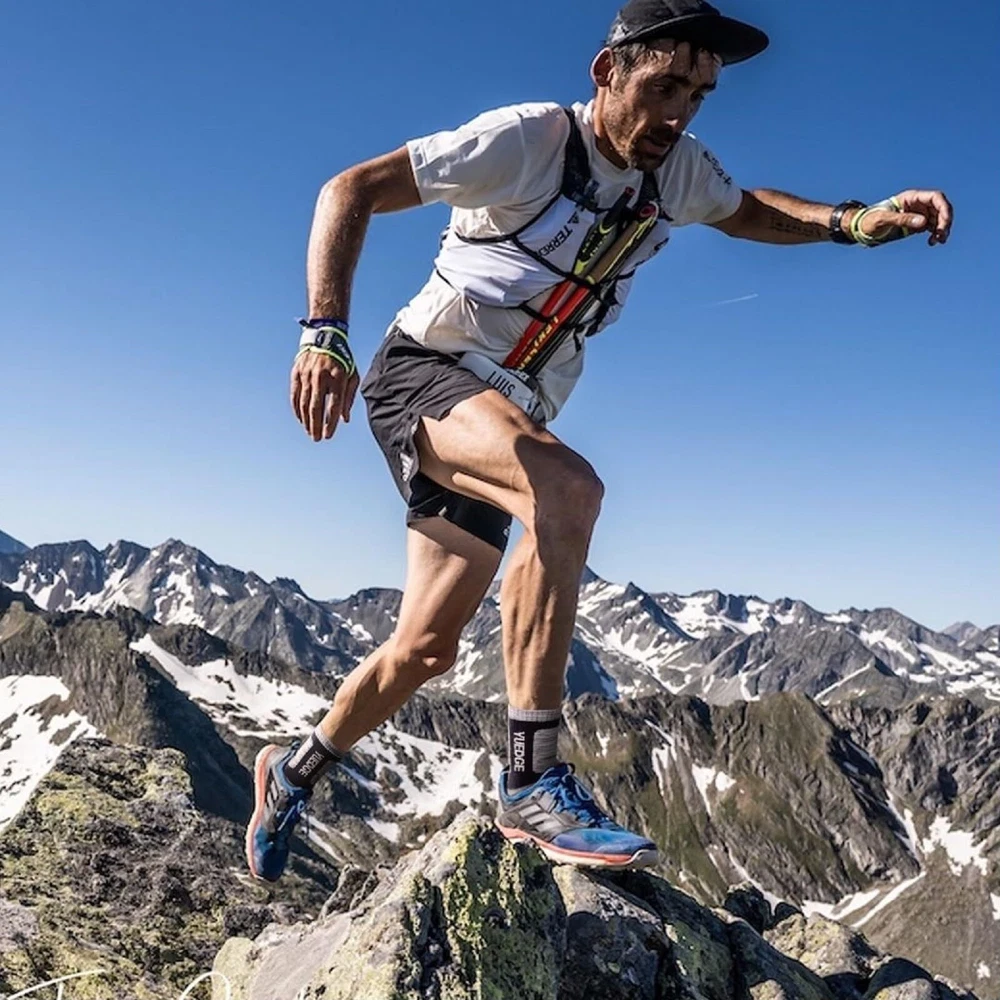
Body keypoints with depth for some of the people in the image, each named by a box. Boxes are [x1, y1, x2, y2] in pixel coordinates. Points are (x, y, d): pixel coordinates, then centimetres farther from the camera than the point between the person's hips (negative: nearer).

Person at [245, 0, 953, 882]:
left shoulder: (678, 171, 3)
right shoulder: (529, 139, -16)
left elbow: (750, 212, 23)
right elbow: (352, 190, -15)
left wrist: (857, 221, 3)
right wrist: (325, 333, -29)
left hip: (506, 419, 7)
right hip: (422, 375, -7)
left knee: (428, 648, 5)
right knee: (567, 487, -37)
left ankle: (295, 770, 30)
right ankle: (533, 784, -31)